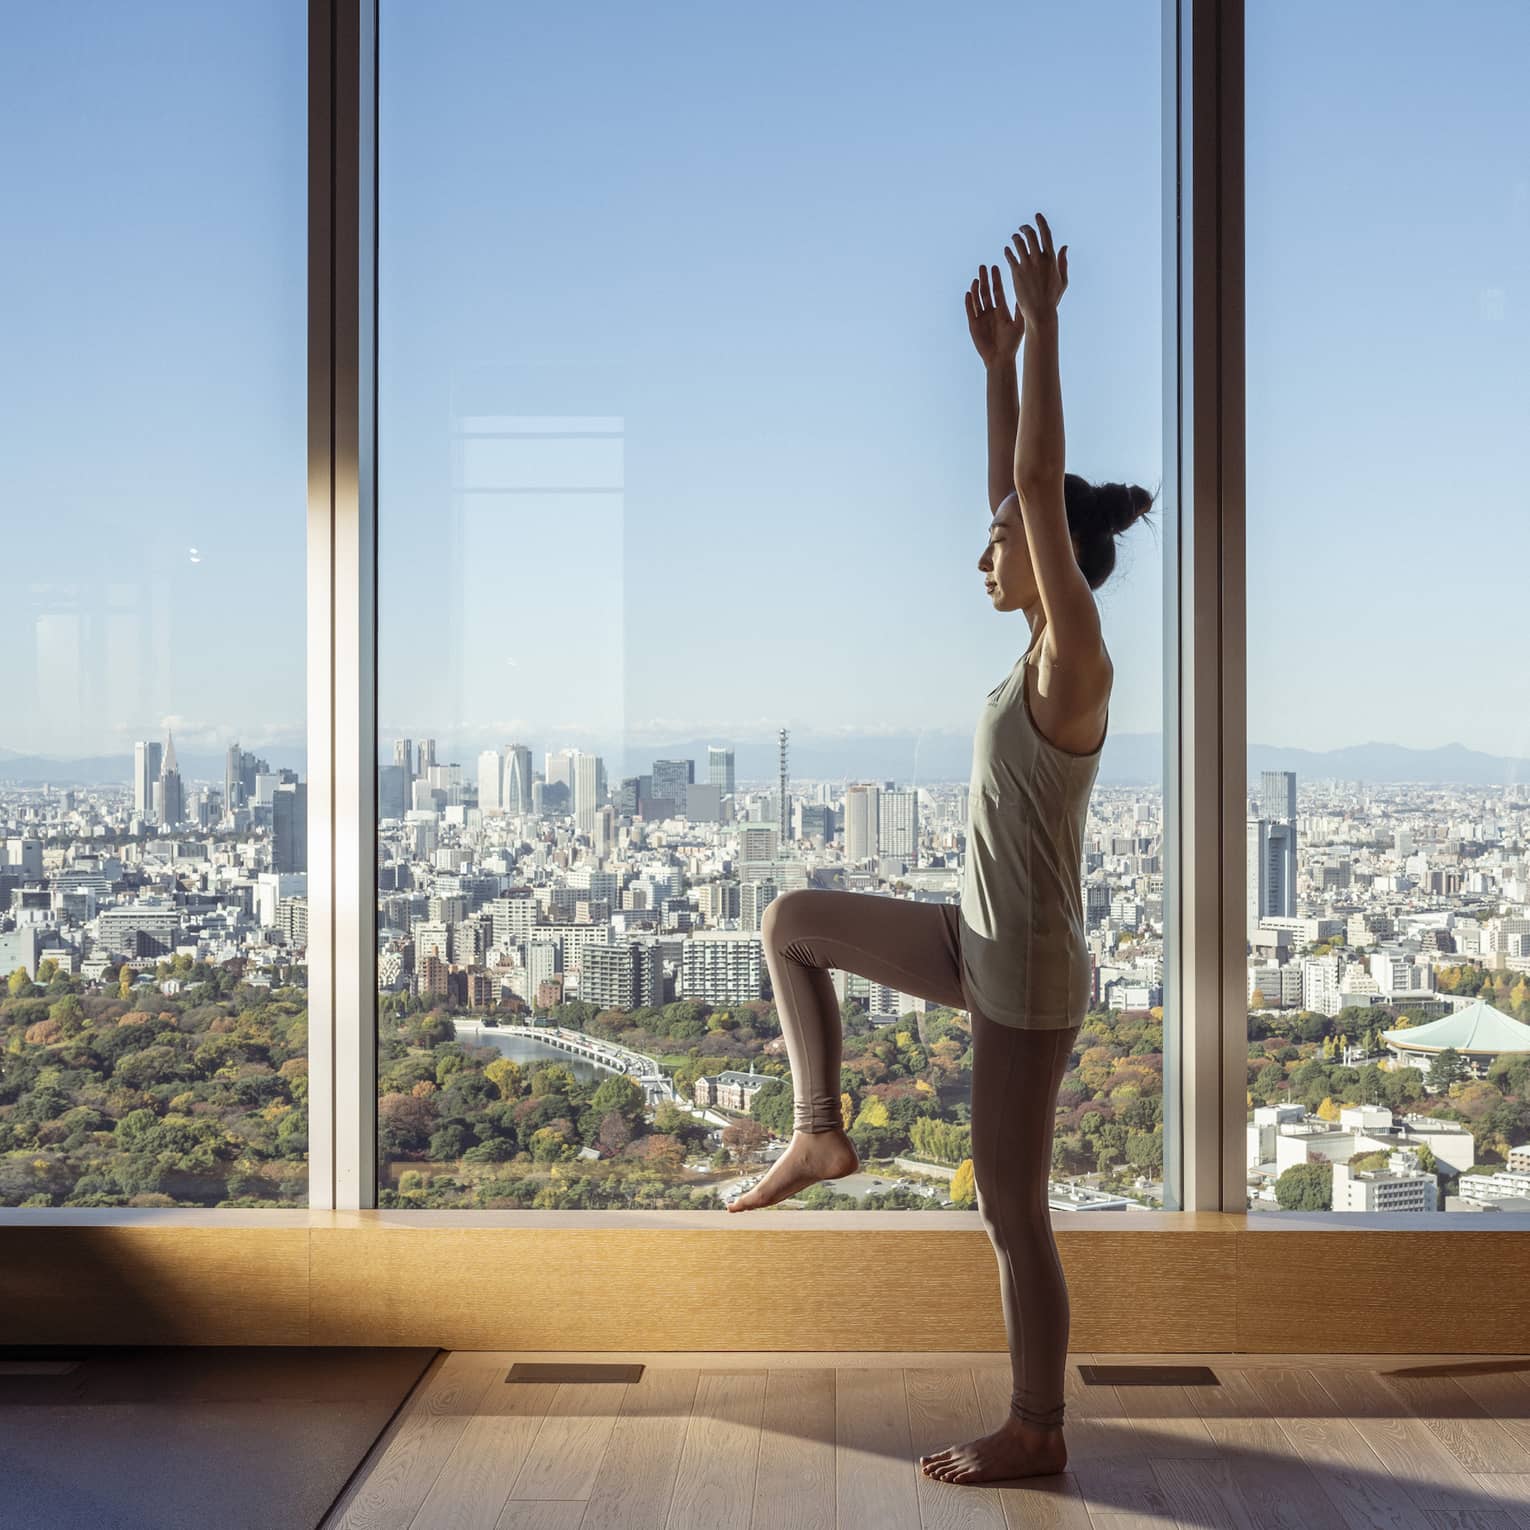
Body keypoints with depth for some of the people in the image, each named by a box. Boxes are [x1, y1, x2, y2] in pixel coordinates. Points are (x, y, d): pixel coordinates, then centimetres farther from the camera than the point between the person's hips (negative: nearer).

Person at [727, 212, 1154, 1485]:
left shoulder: (1075, 663, -19)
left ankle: (1035, 1432, 22)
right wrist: (998, 359, 11)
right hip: (979, 941, 9)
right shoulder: (1045, 653, 4)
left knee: (1012, 1206, 4)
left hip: (1029, 968, -9)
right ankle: (822, 1132, 21)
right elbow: (1016, 494, 11)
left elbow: (1041, 489, -26)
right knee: (792, 920, 17)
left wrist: (1046, 328, -24)